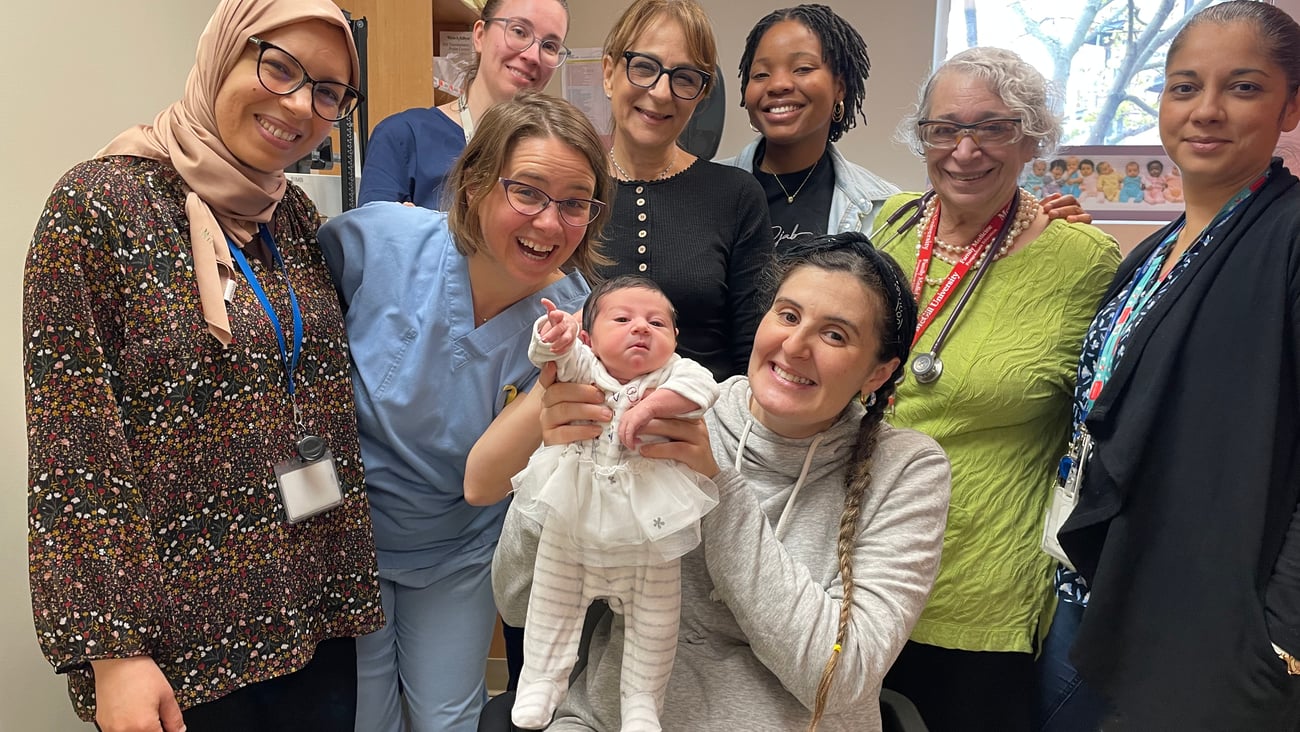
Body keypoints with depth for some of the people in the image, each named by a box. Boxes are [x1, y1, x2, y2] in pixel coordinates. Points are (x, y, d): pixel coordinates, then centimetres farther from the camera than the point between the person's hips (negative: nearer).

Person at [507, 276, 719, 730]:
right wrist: (553, 340, -47)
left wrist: (649, 405, -37)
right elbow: (554, 355, -25)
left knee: (654, 622, 12)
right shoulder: (583, 366, -7)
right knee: (553, 605, 17)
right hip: (572, 519, 1)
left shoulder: (673, 374, -8)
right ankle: (541, 680, 37)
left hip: (649, 526, 0)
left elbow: (701, 388, -27)